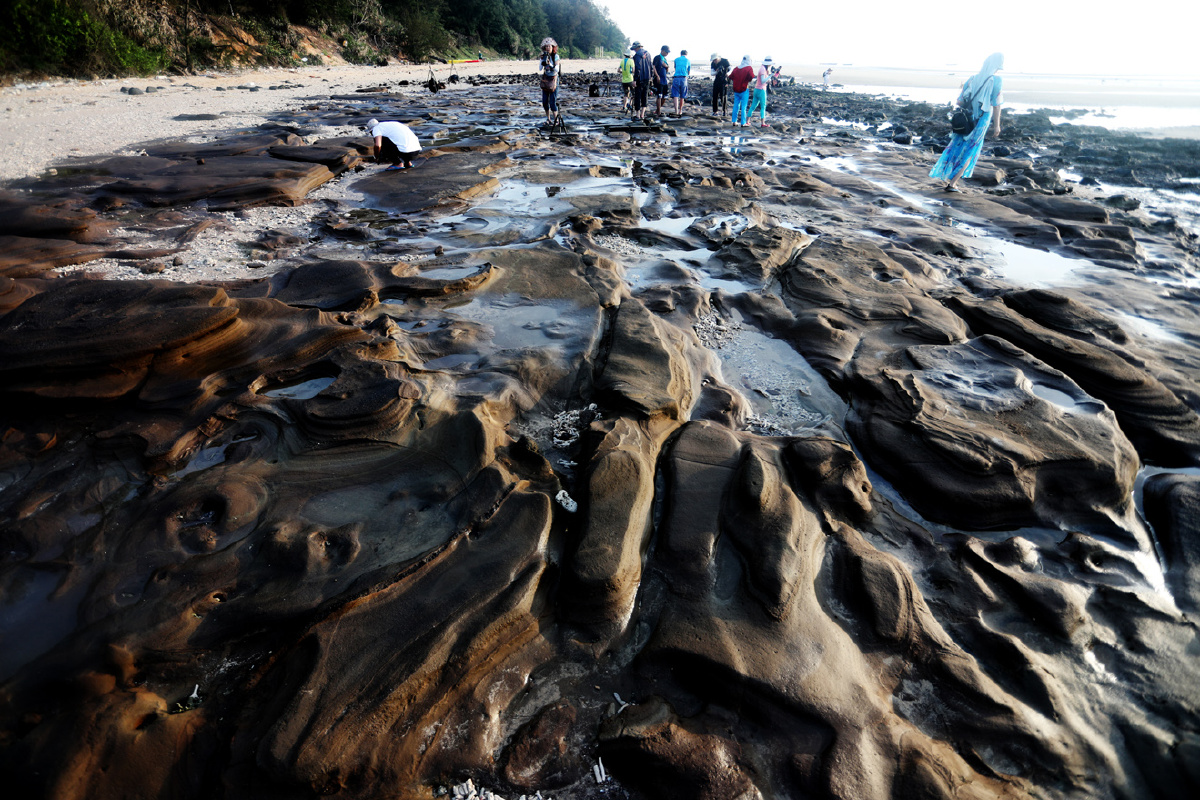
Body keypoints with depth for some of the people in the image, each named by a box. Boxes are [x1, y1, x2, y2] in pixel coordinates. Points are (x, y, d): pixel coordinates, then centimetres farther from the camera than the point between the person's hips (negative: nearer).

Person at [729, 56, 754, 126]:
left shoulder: (737, 68, 8)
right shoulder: (749, 68, -7)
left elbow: (731, 77, 11)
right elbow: (751, 77, -19)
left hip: (736, 89, 5)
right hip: (744, 89, -5)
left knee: (736, 105, 12)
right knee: (743, 106, -2)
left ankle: (734, 122, 13)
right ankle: (743, 123, -2)